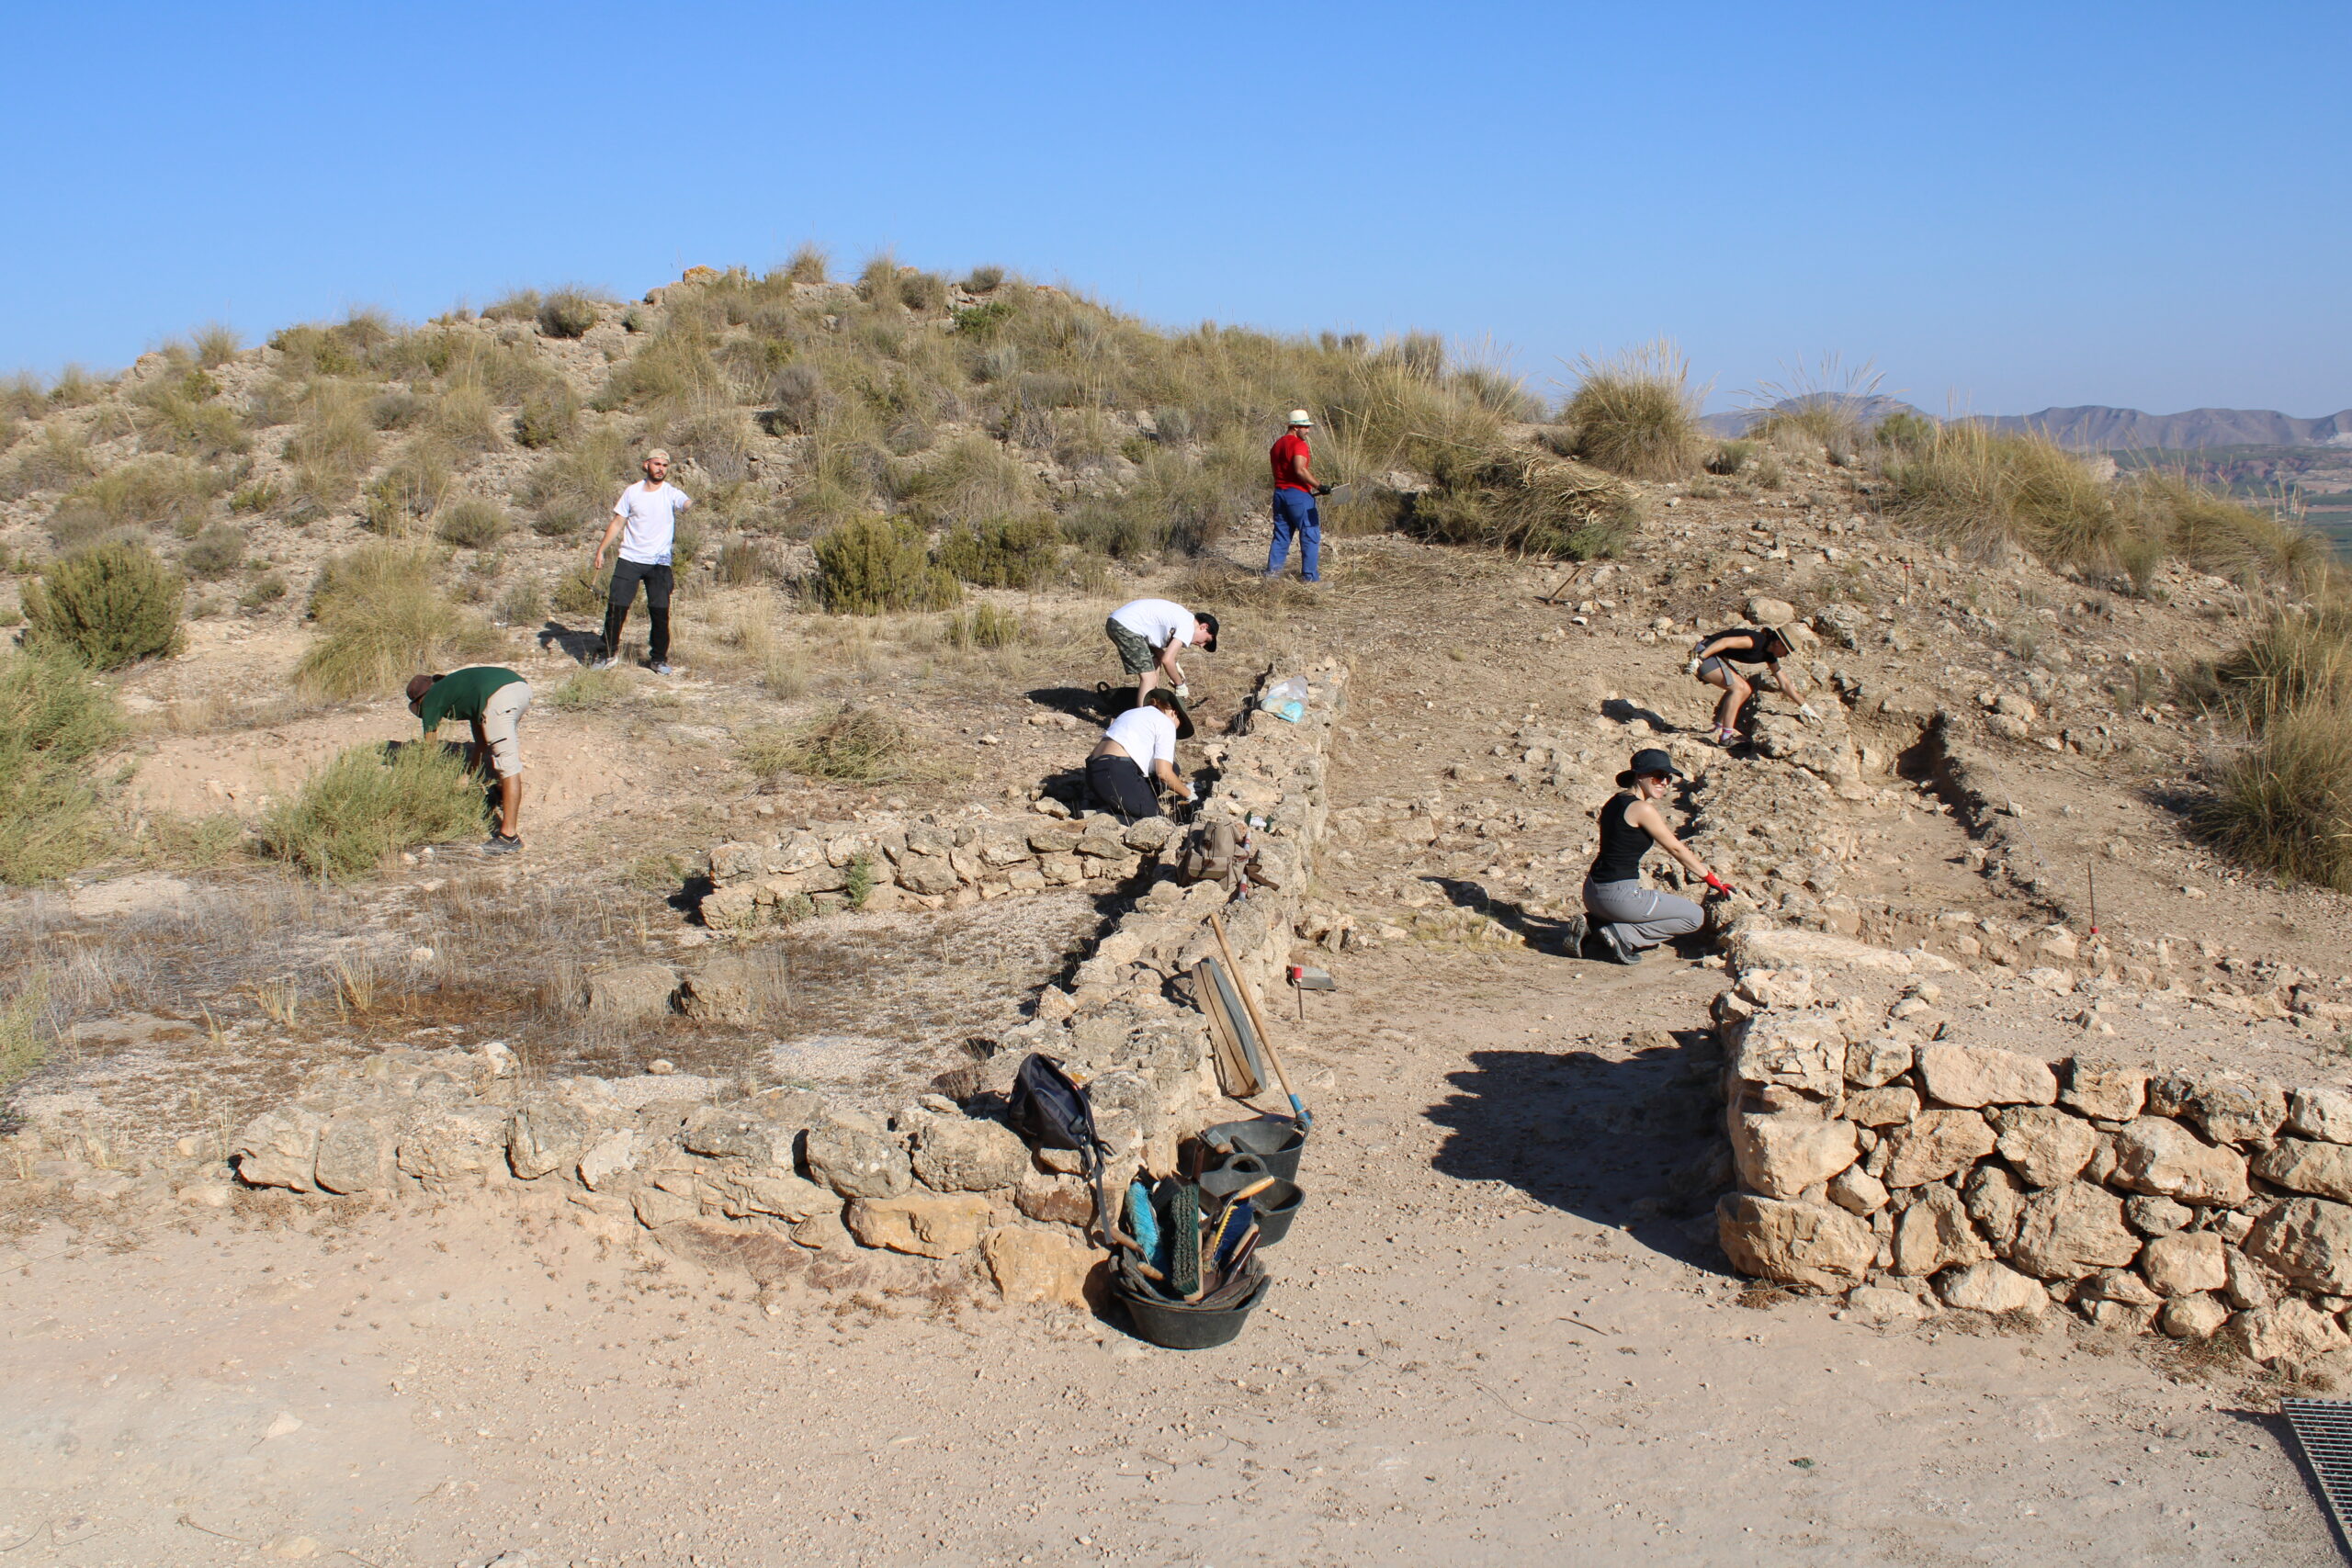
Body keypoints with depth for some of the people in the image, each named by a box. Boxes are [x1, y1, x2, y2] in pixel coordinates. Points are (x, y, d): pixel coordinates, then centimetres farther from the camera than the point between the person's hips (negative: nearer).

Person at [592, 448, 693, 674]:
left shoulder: (671, 493, -2)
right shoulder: (632, 492, 6)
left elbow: (688, 503, -24)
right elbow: (617, 523, 12)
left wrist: (695, 505, -48)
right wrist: (600, 551, 9)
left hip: (659, 562, -2)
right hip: (629, 559, 2)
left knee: (660, 611, -3)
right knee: (616, 607, -1)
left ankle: (659, 658, 13)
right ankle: (610, 653, 15)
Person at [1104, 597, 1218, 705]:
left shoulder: (1181, 617, 20)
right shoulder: (1188, 626, -8)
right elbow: (1167, 660, -14)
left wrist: (1175, 665, 10)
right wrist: (1180, 685, -1)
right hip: (1125, 626, -11)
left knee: (1155, 663, 22)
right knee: (1149, 678, -9)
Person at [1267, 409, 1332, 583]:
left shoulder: (1277, 444, 15)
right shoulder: (1299, 444, -12)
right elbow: (1300, 470, -25)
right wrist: (1319, 487, -24)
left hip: (1279, 493, 8)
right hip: (1298, 494, -8)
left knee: (1281, 536, 13)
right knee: (1310, 535, -2)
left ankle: (1272, 573, 10)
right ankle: (1310, 576, -4)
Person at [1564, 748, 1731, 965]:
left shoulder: (1616, 801, 11)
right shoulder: (1642, 809, -14)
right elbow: (1675, 849, -5)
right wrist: (1711, 878, 4)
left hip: (1592, 892, 9)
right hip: (1618, 895, -9)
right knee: (1696, 917, 3)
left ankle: (1591, 922, 12)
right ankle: (1621, 934, -7)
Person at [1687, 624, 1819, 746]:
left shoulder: (1769, 655, 9)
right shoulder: (1757, 641, -20)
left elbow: (1784, 683, 18)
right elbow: (1724, 641, -27)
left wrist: (1804, 706, 23)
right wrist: (1698, 659, -29)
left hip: (1716, 657, 10)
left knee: (1746, 689, 11)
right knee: (1738, 688, -17)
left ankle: (1719, 727, 13)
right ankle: (1726, 736, -19)